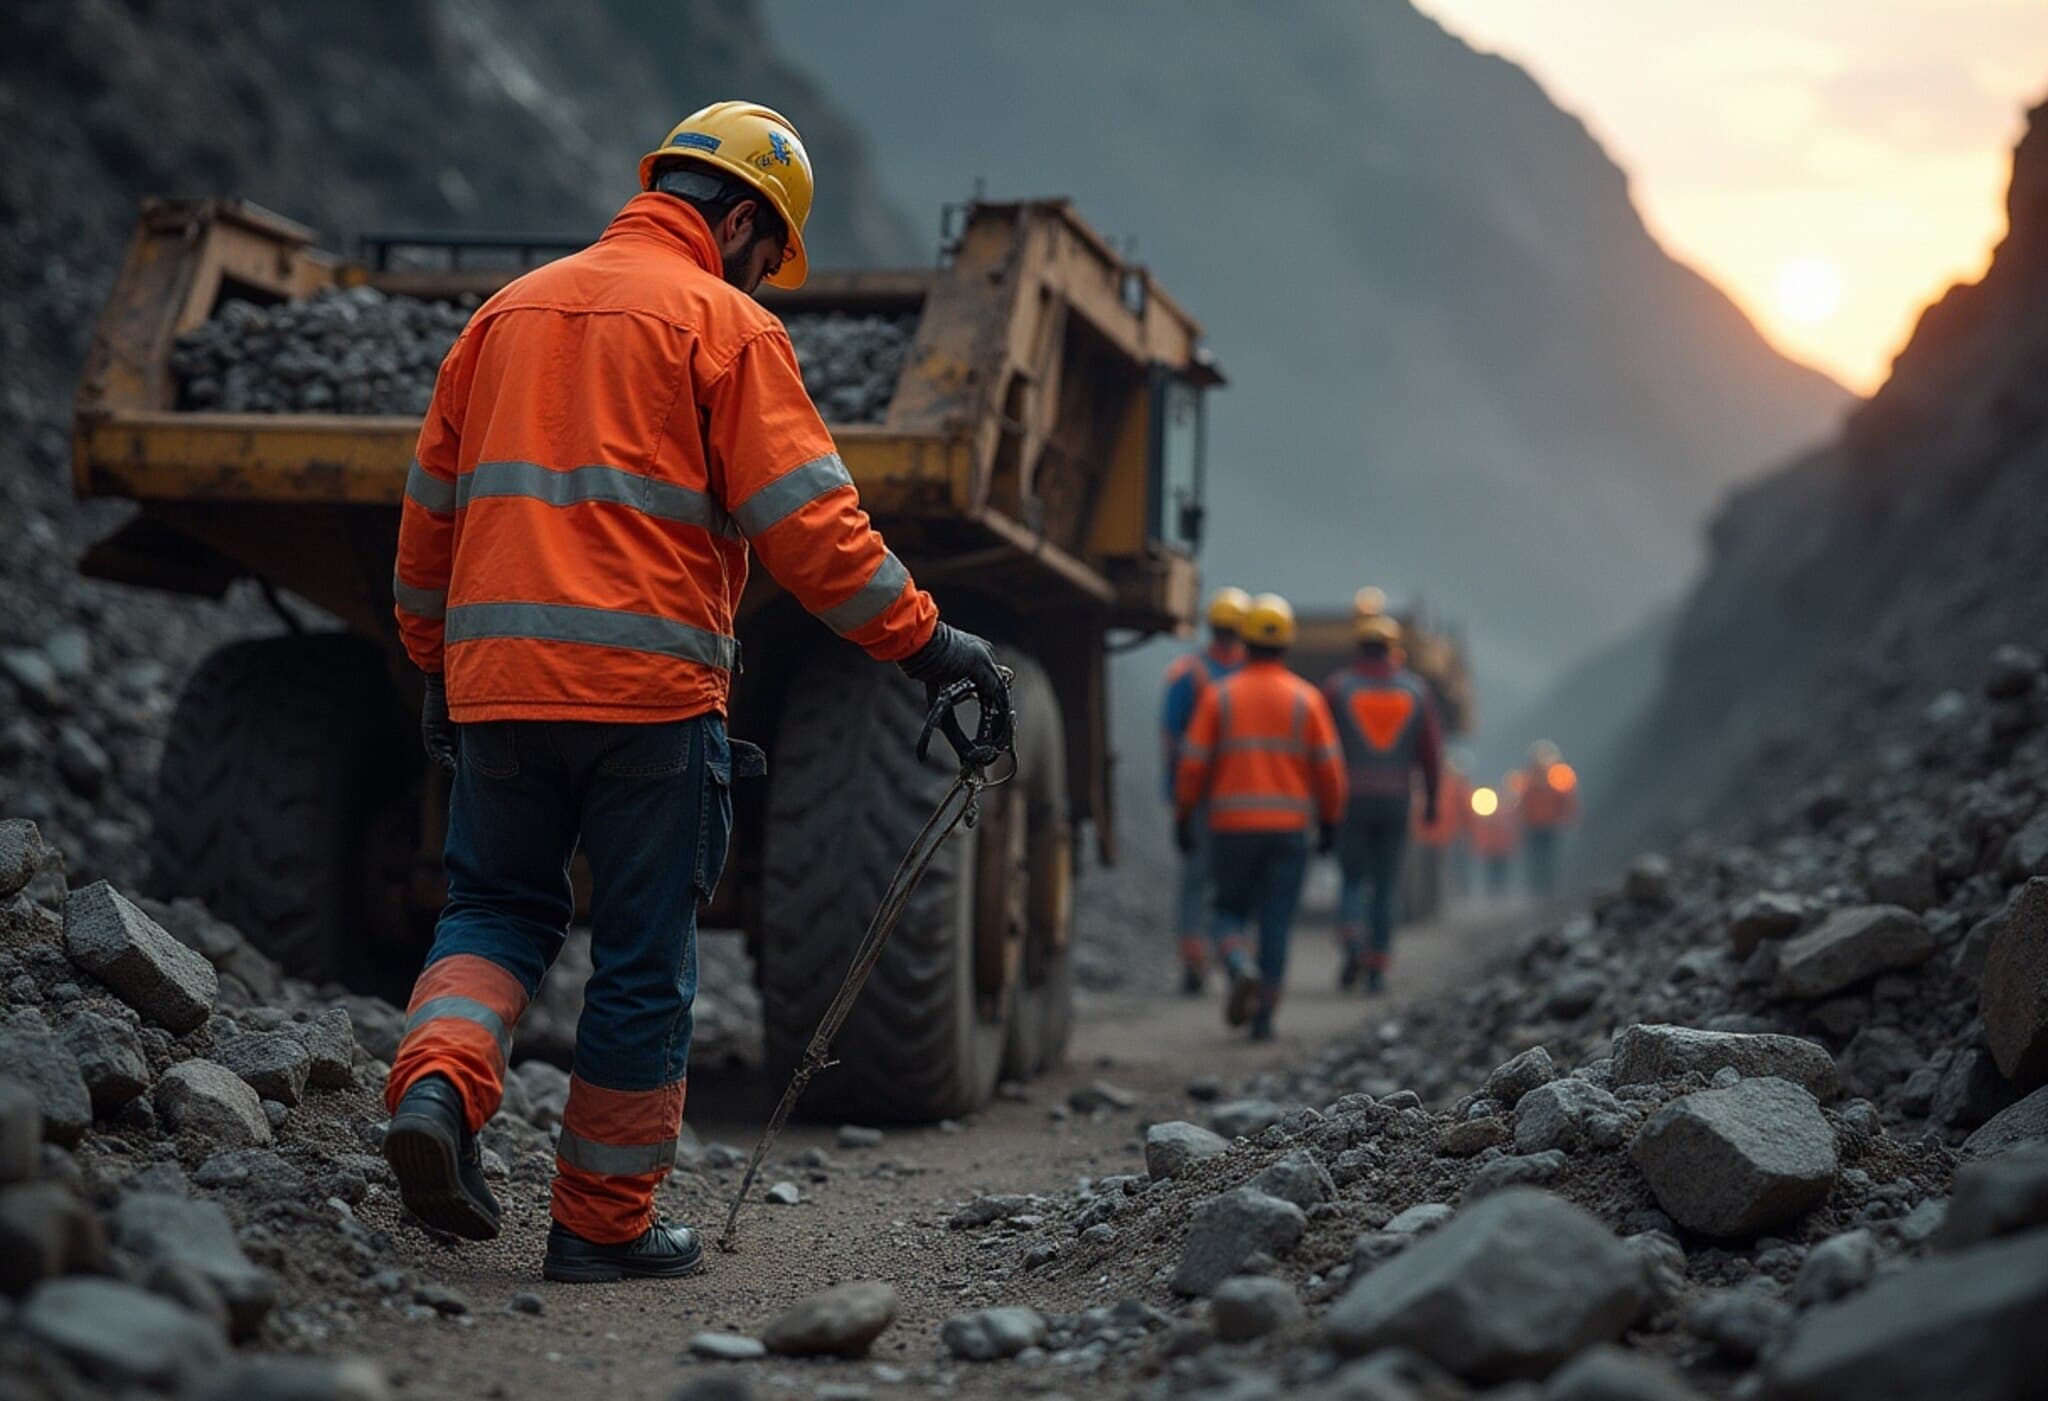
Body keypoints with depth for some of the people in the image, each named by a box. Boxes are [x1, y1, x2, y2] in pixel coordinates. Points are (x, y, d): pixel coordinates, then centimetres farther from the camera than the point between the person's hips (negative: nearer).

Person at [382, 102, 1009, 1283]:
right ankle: (605, 1221, 13)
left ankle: (437, 1084, -8)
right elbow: (804, 512, -10)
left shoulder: (508, 312, 17)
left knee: (499, 907, 19)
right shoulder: (723, 323, -1)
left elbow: (432, 510, 21)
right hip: (648, 688, -5)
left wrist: (436, 665, 29)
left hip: (496, 679, 5)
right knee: (644, 959, 6)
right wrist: (920, 636, -6)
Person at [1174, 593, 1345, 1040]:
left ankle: (1242, 969, -15)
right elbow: (1329, 766, -2)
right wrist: (1329, 819, 9)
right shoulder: (1306, 698, 0)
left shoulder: (1219, 696, -1)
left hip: (1233, 824, 0)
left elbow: (1194, 762, -3)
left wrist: (1183, 816, 6)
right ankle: (1264, 1015, 2)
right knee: (1276, 922, 5)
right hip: (1289, 825, 0)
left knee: (1231, 911, 13)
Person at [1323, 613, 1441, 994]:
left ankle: (1353, 946, -17)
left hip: (1350, 801, -1)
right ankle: (1377, 969, 6)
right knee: (1385, 885, 8)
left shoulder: (1337, 687, -1)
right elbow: (1431, 751, 2)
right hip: (1395, 801, 1)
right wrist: (1432, 801, 10)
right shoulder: (1415, 689, 4)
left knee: (1353, 879, 8)